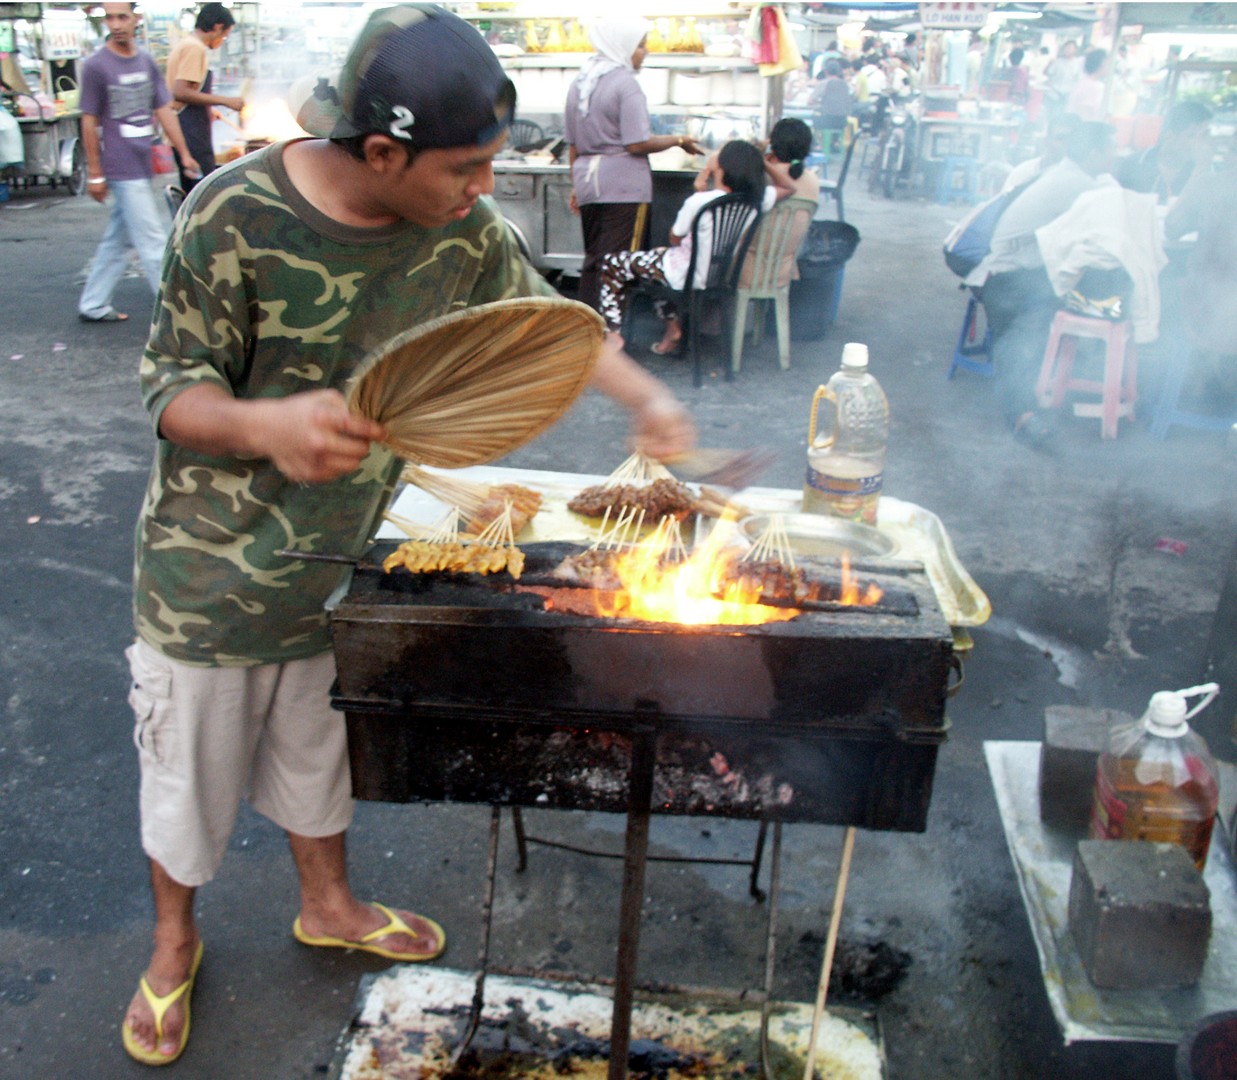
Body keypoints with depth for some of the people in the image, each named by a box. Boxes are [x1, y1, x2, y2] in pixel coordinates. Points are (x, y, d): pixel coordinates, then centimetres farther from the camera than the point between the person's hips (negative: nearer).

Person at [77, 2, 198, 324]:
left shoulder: (146, 61, 9)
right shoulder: (96, 65, -7)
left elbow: (163, 111, 13)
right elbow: (89, 122, -6)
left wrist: (184, 154, 8)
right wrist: (95, 174, -6)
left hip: (142, 166, 7)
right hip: (121, 168, -7)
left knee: (117, 240, 14)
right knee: (154, 243, -7)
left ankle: (92, 306, 24)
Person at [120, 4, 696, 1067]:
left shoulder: (462, 223, -11)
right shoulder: (234, 218, -25)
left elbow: (546, 312, 5)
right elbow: (172, 388, -18)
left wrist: (646, 396, -5)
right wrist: (267, 424, -39)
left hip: (340, 560, 4)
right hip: (211, 570, -4)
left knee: (317, 745, 24)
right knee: (192, 761, 15)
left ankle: (328, 904, 50)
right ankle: (175, 942, 43)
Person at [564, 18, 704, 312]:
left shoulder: (580, 82, 13)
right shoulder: (625, 83, -10)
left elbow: (573, 145, 16)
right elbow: (637, 144, -15)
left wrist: (577, 185, 24)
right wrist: (679, 141, -4)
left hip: (587, 179, 7)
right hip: (623, 185, -7)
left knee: (593, 259, 14)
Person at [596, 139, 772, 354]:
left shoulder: (699, 201, -28)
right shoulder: (760, 200, -15)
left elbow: (675, 238, -10)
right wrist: (759, 162, -2)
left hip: (689, 278, -6)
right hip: (723, 277, 6)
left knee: (611, 263, 12)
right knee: (660, 255, 35)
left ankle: (612, 334, 8)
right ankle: (673, 328, 30)